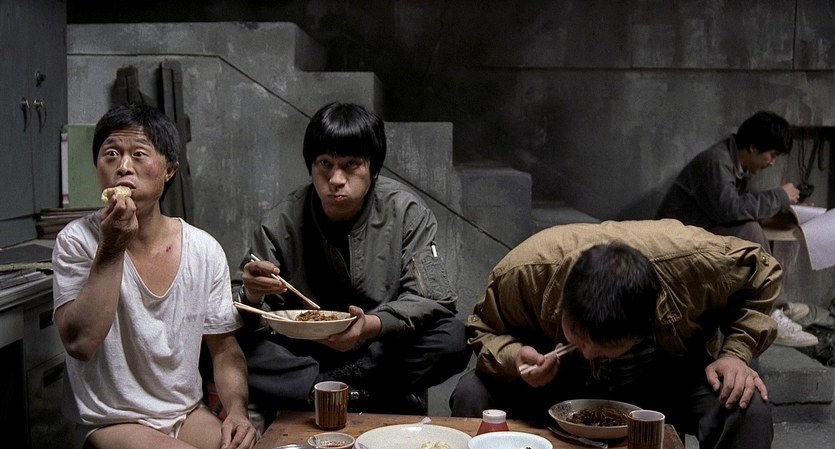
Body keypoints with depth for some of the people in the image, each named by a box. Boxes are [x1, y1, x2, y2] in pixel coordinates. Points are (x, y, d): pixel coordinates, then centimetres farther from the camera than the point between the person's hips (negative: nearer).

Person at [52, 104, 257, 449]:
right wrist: (111, 249, -22)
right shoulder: (76, 242, -9)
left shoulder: (205, 250, -2)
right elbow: (80, 343, -20)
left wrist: (237, 411, -12)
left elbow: (224, 348, 5)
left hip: (188, 414, 4)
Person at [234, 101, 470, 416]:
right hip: (304, 357, 1)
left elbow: (433, 299, -15)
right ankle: (370, 395, -21)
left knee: (452, 338, -28)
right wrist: (252, 296, -31)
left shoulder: (406, 212, -10)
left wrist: (372, 325, -34)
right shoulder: (281, 223, -8)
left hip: (384, 352, 0)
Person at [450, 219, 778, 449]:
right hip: (560, 377, 1)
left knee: (748, 410, -31)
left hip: (671, 375, 0)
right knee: (471, 396, -25)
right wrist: (513, 356, -35)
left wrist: (735, 353, -23)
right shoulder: (523, 271, -33)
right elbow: (484, 330, -11)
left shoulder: (697, 261, -34)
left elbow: (761, 276, -9)